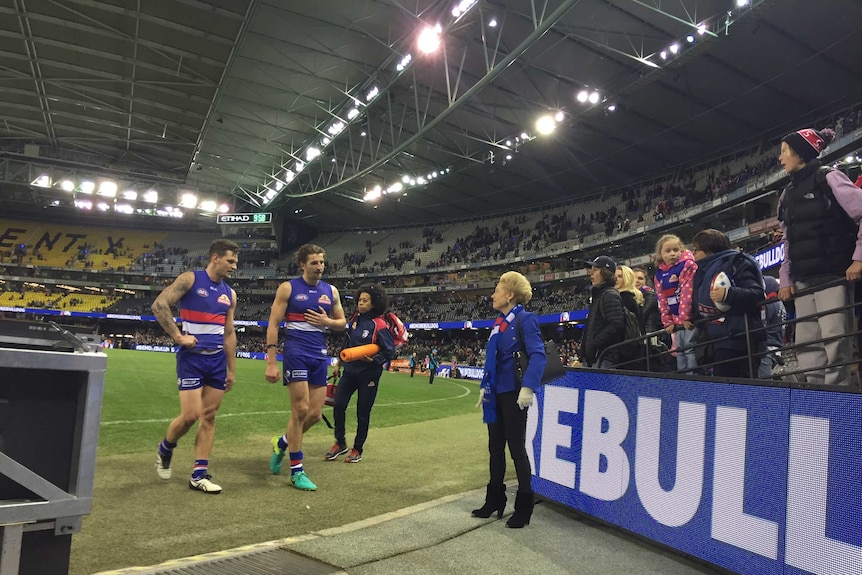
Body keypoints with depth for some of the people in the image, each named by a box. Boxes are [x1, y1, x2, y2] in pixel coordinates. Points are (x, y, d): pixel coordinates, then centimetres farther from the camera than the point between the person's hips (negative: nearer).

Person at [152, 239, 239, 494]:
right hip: (192, 357, -6)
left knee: (209, 416, 5)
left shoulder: (229, 294, 11)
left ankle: (199, 475, 11)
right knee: (191, 414, -9)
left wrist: (231, 369, 13)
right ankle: (165, 449, 22)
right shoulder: (190, 279, -6)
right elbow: (159, 305, -13)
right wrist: (178, 336, -17)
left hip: (217, 359, 6)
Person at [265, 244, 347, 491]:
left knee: (315, 414, 6)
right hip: (296, 352, -5)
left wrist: (327, 321, -6)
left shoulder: (331, 291, 9)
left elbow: (342, 323, 17)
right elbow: (273, 325, -6)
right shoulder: (288, 288, -4)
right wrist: (271, 362, -12)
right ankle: (296, 471, 7)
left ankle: (281, 443, 33)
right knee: (300, 410, -6)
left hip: (320, 355, 5)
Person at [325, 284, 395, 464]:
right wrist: (339, 364, 19)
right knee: (338, 405, -1)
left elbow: (389, 351, -13)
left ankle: (357, 449, 21)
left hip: (368, 374, -5)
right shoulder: (355, 319, 4)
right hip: (350, 370, 6)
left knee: (363, 413, 4)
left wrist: (373, 359, -28)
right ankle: (340, 443, 18)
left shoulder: (379, 325, -15)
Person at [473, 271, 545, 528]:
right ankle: (495, 500, 28)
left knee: (516, 448, 1)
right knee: (495, 446, 14)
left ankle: (524, 507, 14)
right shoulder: (499, 322, 12)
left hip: (513, 394, -8)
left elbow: (538, 355, -20)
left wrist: (528, 387, -28)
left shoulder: (524, 319, -12)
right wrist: (485, 387, 16)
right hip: (496, 394, 8)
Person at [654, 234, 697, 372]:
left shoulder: (688, 265, -7)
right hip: (676, 321, 6)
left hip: (690, 318, -6)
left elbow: (688, 292, -14)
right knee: (680, 352, 12)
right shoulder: (659, 274, 11)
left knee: (691, 350, -8)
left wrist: (686, 316, -18)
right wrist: (667, 322, 6)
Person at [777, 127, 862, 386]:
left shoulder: (828, 179, -1)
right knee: (807, 345, 3)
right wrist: (785, 278, 11)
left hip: (834, 275, -6)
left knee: (834, 342, -9)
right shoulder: (787, 195, 18)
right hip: (803, 281, 7)